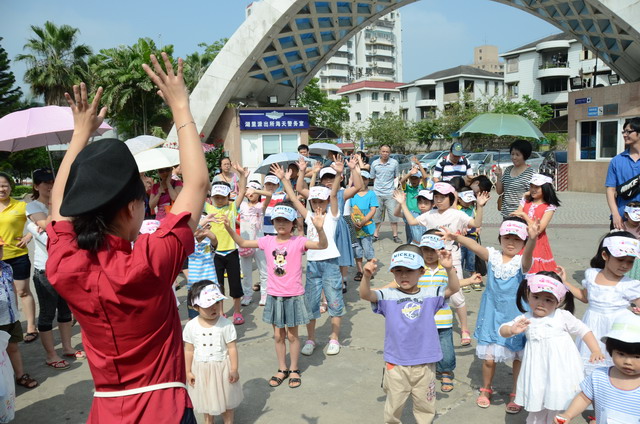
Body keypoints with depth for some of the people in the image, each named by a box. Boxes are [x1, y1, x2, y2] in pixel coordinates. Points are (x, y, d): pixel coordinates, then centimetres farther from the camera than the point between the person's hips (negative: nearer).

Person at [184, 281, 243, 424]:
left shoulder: (226, 325, -17)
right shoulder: (191, 326, -11)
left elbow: (232, 348, -12)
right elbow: (189, 350, -2)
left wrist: (234, 369, -10)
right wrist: (188, 371, 1)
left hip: (222, 367, -2)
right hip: (201, 369, 2)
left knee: (226, 399, 15)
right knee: (205, 399, 22)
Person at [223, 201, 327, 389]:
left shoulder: (298, 241, -11)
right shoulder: (268, 241, 0)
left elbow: (322, 245, -25)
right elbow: (243, 243, 9)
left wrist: (319, 228, -44)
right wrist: (228, 228, -4)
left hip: (293, 296, -3)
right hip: (274, 296, 3)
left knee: (292, 335, 11)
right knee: (278, 335, 15)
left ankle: (294, 369, 29)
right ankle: (282, 369, 32)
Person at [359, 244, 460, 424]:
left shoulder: (430, 295, -1)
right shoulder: (388, 296, -8)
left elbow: (454, 288, -10)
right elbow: (365, 295, -23)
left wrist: (449, 269, -29)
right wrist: (367, 276, -43)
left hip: (425, 363, 2)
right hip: (396, 363, -1)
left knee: (426, 406, 20)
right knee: (394, 406, 17)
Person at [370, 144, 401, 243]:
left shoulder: (395, 163, 0)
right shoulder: (375, 163, 2)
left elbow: (397, 177, 10)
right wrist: (378, 186, 2)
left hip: (390, 193, -1)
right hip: (377, 193, 1)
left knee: (393, 214, 1)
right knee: (376, 214, 8)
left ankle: (395, 235, 13)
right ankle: (376, 234, 20)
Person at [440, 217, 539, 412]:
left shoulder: (521, 261, -12)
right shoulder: (493, 256, -3)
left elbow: (527, 254, -36)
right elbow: (474, 245, -20)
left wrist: (533, 239, -58)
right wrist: (455, 237, -37)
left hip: (515, 317, -2)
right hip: (492, 316, 2)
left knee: (519, 357, 11)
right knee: (488, 358, 8)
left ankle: (516, 394, 33)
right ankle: (485, 390, 33)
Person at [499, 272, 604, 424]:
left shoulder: (563, 316, -6)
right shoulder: (524, 319, -2)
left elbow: (584, 331, 1)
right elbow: (503, 330, 0)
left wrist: (596, 351, -10)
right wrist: (512, 330, -22)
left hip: (561, 370, -2)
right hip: (538, 371, 2)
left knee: (556, 406, 8)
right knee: (536, 408, 13)